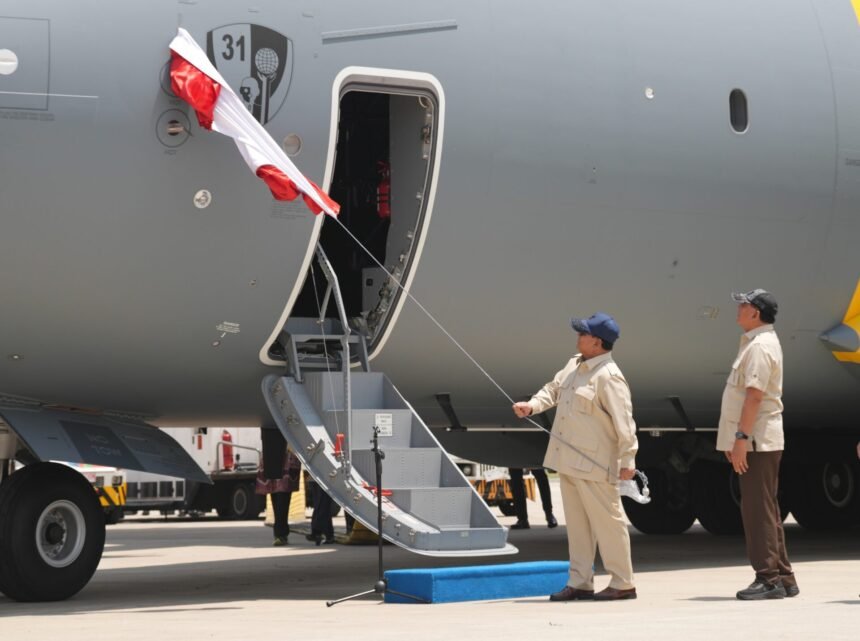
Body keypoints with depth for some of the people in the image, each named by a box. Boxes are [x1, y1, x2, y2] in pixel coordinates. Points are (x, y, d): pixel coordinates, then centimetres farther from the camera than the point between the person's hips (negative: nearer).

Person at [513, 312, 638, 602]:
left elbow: (624, 421, -18)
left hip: (593, 464, -9)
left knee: (606, 520, -2)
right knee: (577, 522, 13)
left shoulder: (608, 377, -17)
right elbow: (553, 389, 19)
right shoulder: (574, 365, 11)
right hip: (569, 460, 9)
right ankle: (580, 583, 19)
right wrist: (532, 405, 0)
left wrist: (628, 460, -20)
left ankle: (622, 583, 6)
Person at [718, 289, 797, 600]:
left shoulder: (760, 346, -15)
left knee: (759, 510, -7)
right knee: (765, 510, 13)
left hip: (758, 441, -10)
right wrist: (735, 440, 21)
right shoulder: (756, 343, 18)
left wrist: (741, 438, -25)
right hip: (758, 441, 10)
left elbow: (754, 396, -22)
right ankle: (782, 578, 17)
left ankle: (769, 578, -5)